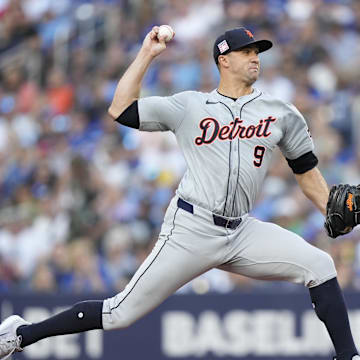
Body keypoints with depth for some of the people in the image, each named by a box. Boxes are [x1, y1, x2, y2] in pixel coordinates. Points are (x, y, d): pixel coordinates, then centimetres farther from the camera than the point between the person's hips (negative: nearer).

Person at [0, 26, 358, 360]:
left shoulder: (281, 113, 8)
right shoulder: (189, 106, 2)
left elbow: (306, 170, 17)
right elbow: (120, 110, 0)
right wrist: (147, 53, 0)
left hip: (242, 233, 4)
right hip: (191, 230, -4)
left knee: (318, 265, -13)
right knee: (121, 314, -6)